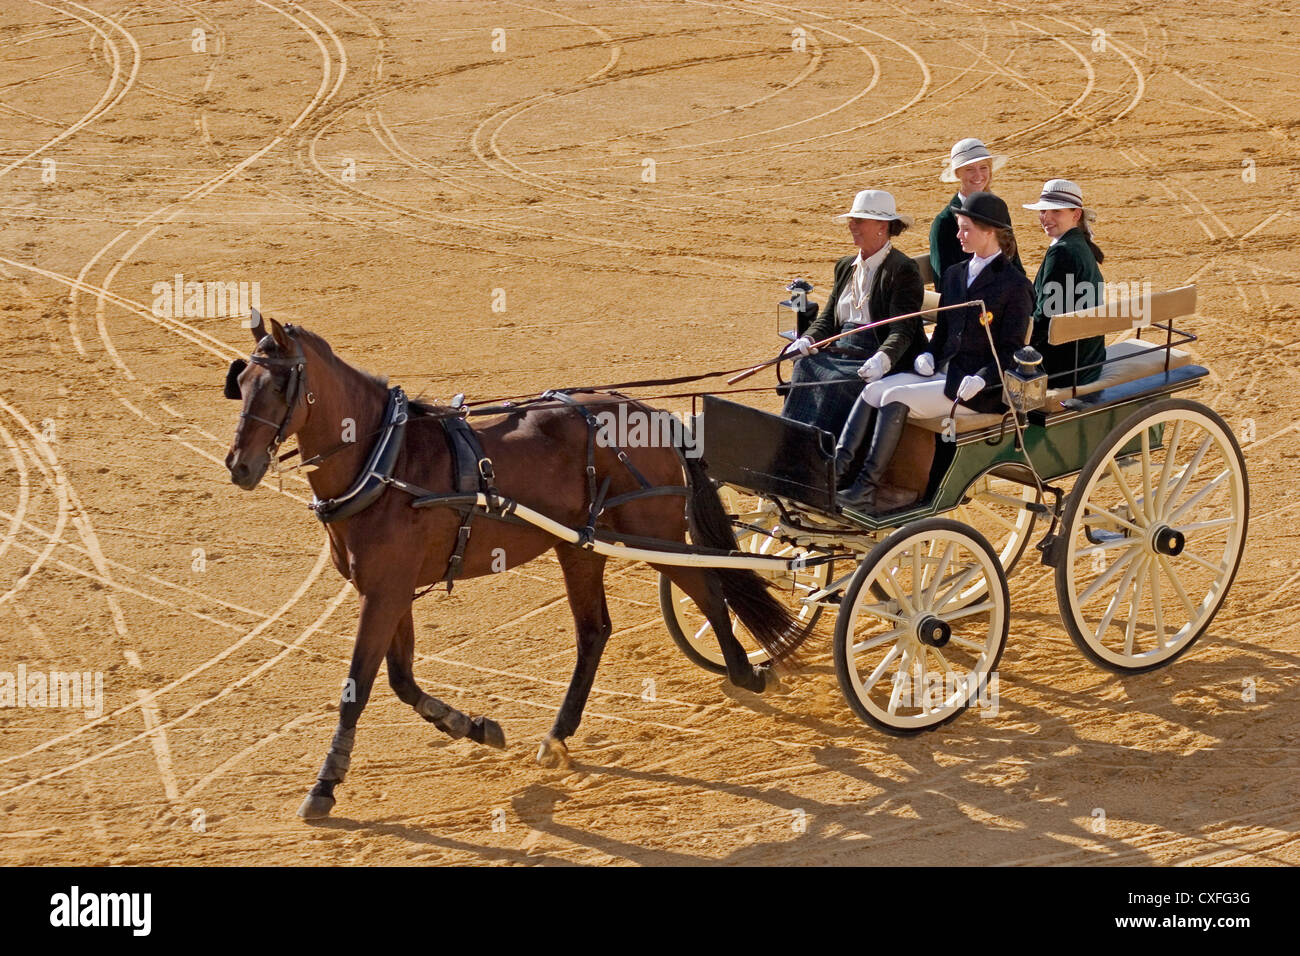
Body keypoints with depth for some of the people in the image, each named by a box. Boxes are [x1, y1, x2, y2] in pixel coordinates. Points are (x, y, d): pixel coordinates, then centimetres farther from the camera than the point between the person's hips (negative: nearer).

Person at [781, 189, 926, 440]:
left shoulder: (903, 270, -7)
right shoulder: (846, 267, 19)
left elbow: (902, 330, -16)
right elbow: (828, 317, 18)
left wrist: (881, 360, -34)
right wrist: (808, 340, -5)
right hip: (843, 352, 7)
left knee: (834, 381, -31)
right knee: (805, 368, -22)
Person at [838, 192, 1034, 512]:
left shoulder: (1015, 285, -7)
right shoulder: (955, 274, 16)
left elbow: (1010, 352, -9)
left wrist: (980, 380, -23)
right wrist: (928, 355, 2)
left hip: (981, 389, -8)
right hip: (943, 371, 8)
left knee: (895, 399, -25)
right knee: (873, 390, -13)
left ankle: (867, 489, -27)